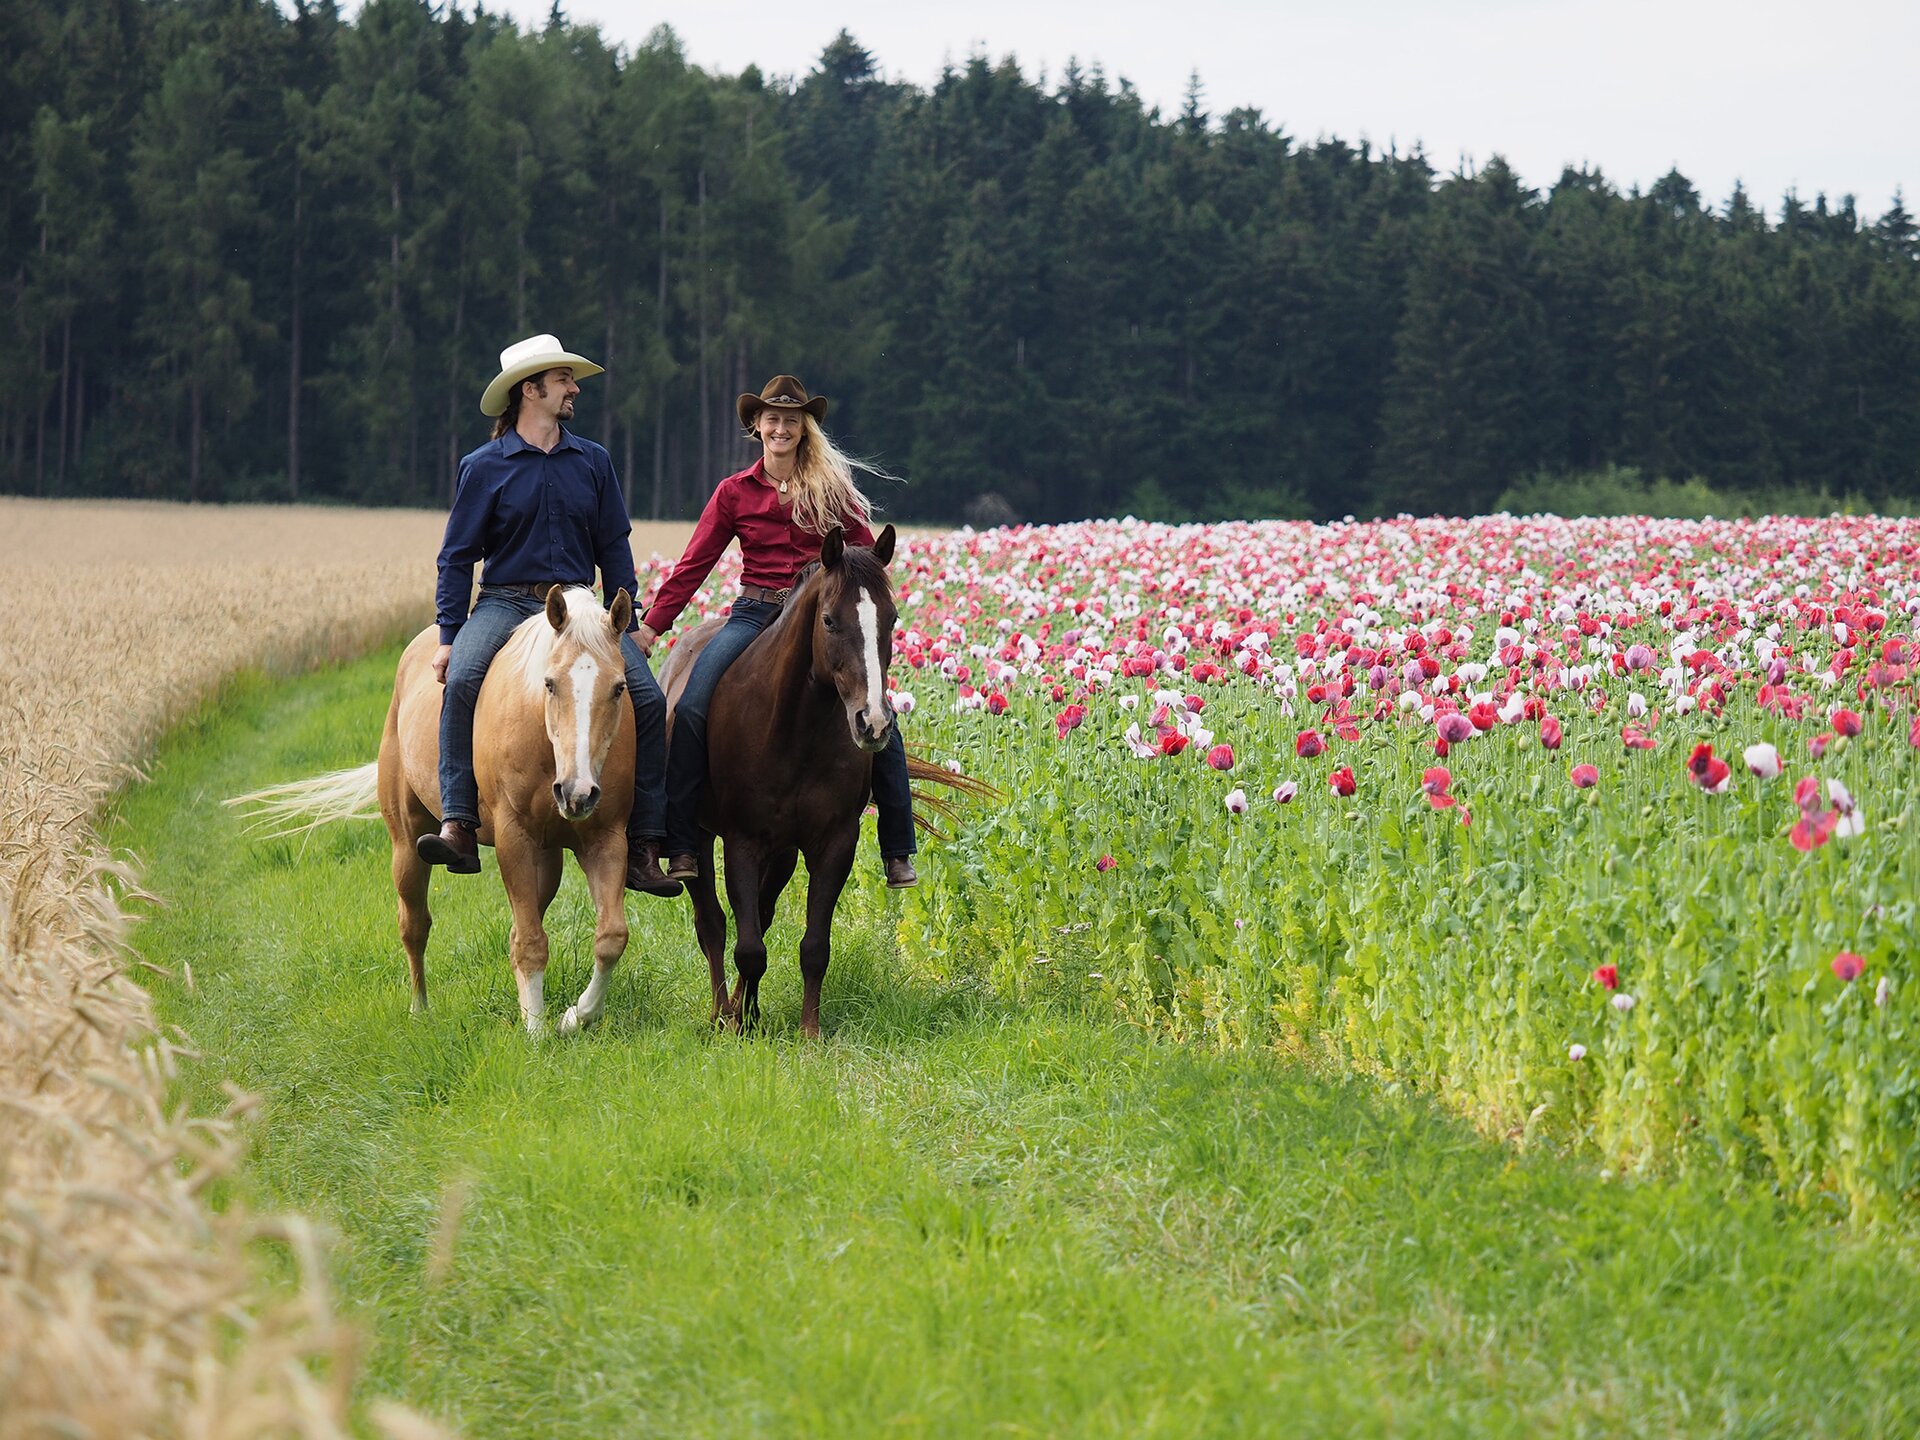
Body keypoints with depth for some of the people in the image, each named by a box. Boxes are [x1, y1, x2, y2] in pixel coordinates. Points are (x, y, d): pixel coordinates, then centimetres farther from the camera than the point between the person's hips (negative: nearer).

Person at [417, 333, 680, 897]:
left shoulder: (593, 462, 11)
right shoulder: (484, 467, 2)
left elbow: (614, 549, 15)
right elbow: (457, 557, 2)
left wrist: (626, 628, 10)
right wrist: (448, 635, -6)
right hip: (506, 602, -3)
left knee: (647, 698, -17)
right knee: (463, 679, -33)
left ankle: (642, 849, -11)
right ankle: (458, 829, -37)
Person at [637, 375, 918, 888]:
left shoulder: (832, 487, 6)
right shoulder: (734, 493, 8)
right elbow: (692, 566, 7)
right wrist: (650, 629, 1)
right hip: (755, 614, 0)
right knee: (691, 710, -23)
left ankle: (898, 854, -4)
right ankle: (679, 847, -18)